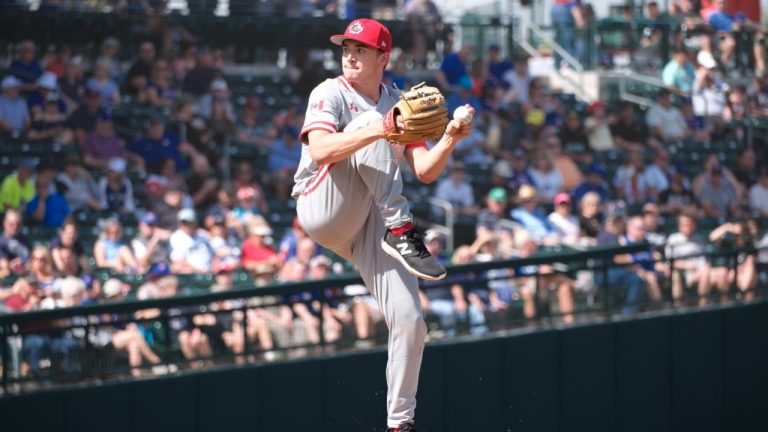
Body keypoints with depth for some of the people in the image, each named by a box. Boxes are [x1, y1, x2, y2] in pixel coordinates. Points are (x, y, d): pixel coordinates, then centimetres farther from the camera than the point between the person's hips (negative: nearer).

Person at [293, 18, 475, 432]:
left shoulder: (397, 106, 15)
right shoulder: (330, 94, -1)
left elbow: (425, 171, 6)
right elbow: (320, 150, -22)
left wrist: (449, 139, -14)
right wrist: (380, 130, -34)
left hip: (367, 226, 5)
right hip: (322, 211, -5)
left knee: (409, 320, -10)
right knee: (368, 124, -24)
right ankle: (401, 231, -31)